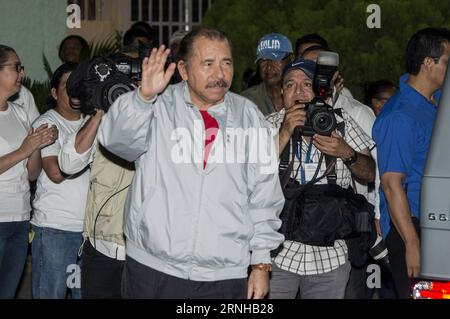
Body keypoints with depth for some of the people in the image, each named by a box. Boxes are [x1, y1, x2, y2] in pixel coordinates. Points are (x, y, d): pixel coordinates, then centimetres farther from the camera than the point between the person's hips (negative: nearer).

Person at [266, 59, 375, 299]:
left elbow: (369, 175, 8)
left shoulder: (340, 122, 6)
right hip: (279, 252, -1)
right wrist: (285, 134, -19)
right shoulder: (270, 126, 1)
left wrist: (345, 153, -12)